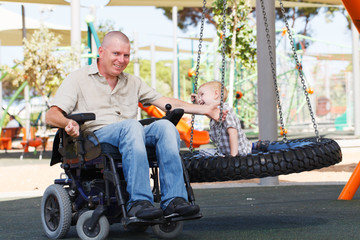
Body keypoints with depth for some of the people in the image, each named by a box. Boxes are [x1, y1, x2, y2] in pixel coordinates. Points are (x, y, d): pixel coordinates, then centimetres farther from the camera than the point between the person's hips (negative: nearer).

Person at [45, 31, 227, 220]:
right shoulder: (78, 79, 9)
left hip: (128, 137, 5)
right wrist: (68, 123, -27)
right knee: (131, 125, -35)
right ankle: (138, 201, -44)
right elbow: (51, 115, -3)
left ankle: (173, 200, -34)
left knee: (165, 126, -25)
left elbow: (165, 102, 22)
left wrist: (204, 110, 12)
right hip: (93, 137, -5)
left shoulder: (132, 83, 25)